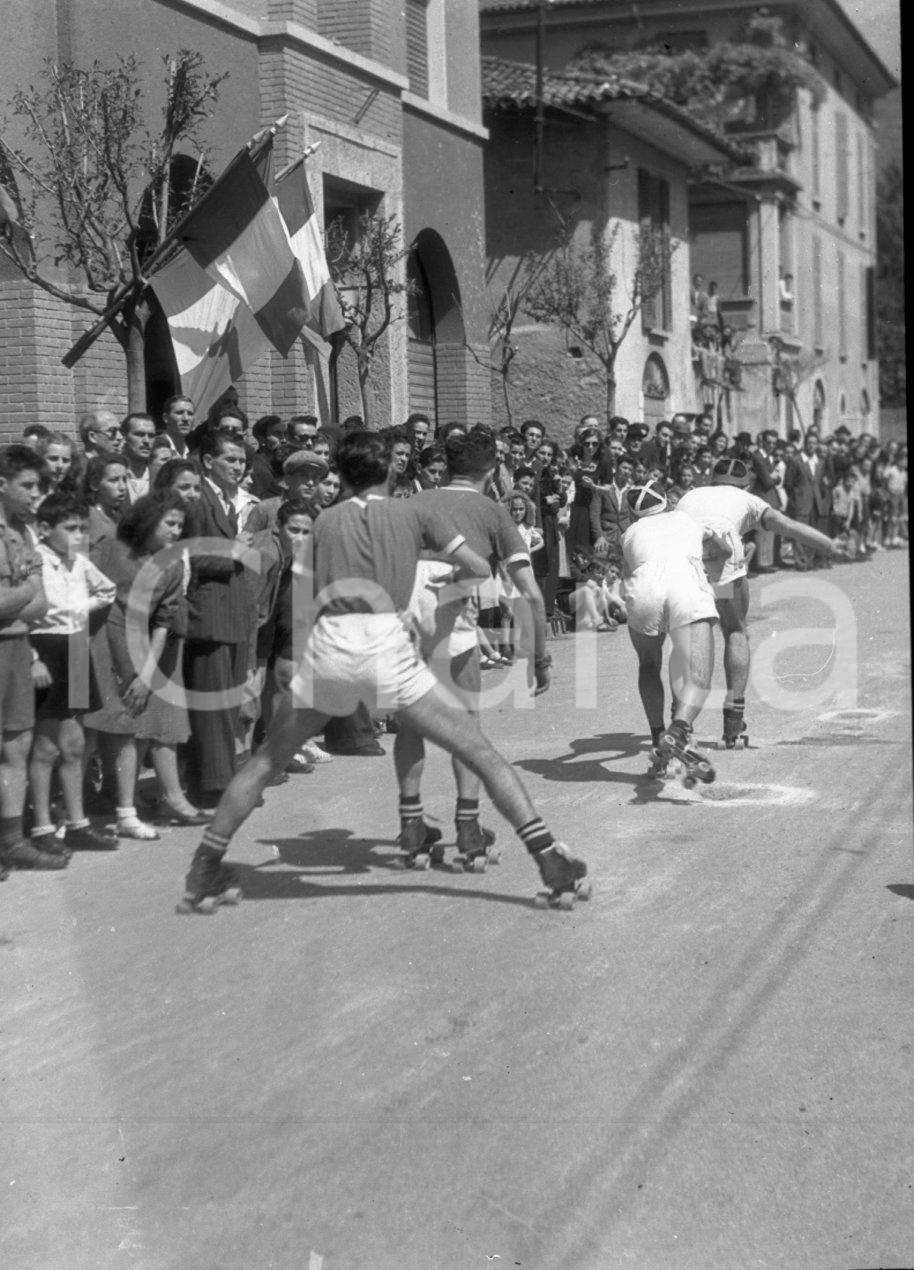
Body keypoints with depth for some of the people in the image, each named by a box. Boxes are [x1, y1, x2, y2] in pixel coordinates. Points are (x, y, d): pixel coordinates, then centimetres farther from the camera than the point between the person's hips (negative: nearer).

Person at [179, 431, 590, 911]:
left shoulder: (325, 520, 22)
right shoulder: (416, 511, 16)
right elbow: (480, 569, 12)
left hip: (327, 644, 2)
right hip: (388, 643, -2)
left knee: (265, 761, 20)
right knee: (482, 754, 5)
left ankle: (203, 871, 19)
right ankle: (549, 858, -3)